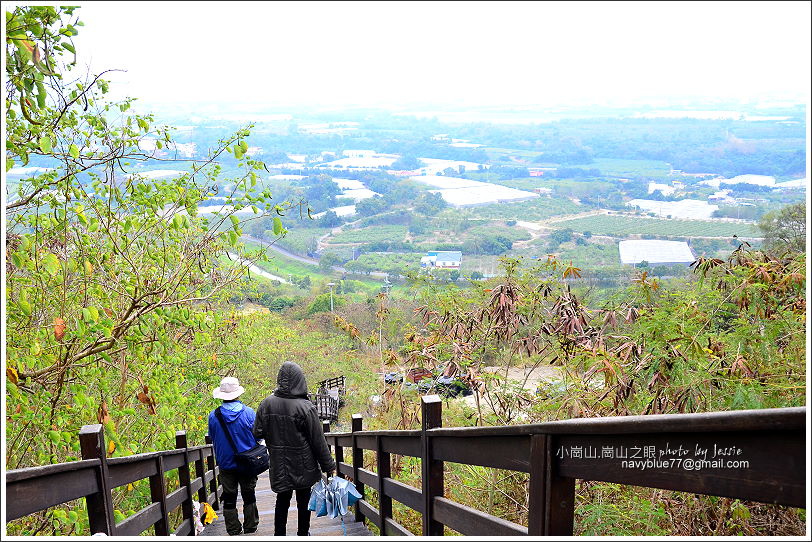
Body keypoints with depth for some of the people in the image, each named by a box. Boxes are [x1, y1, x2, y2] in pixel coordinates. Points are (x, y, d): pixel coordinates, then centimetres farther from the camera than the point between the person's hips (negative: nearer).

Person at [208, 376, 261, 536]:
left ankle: (233, 532, 12)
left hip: (226, 464, 0)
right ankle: (250, 529, 19)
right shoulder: (248, 412, -12)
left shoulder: (213, 416, -10)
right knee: (249, 497, 13)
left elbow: (212, 439, 3)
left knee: (229, 499, 10)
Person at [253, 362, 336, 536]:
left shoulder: (267, 404, -9)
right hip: (304, 468, -3)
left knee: (282, 501, 17)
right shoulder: (305, 407, -18)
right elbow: (318, 441, -12)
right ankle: (303, 534, 24)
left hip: (279, 467, 3)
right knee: (304, 502, 13)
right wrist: (329, 466, -2)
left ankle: (279, 535, 20)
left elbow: (257, 433, -3)